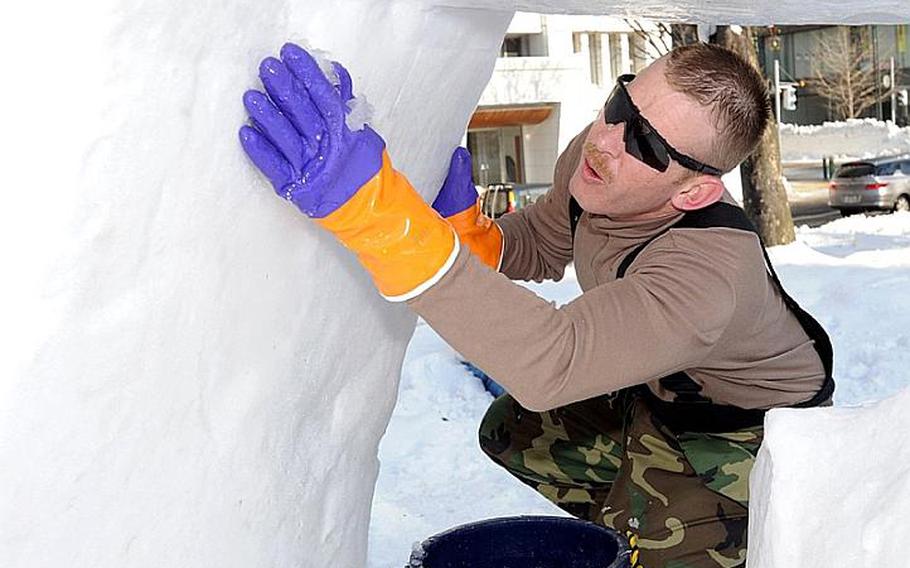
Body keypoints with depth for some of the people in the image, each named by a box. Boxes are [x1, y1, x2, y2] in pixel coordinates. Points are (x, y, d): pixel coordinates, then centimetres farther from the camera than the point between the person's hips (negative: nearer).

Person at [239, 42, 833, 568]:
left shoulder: (710, 271, -45)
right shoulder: (590, 157, -21)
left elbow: (550, 364, -60)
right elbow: (541, 247, -1)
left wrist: (377, 213, -69)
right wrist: (464, 231, -27)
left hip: (751, 425, -7)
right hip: (657, 391, 7)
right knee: (514, 433, 10)